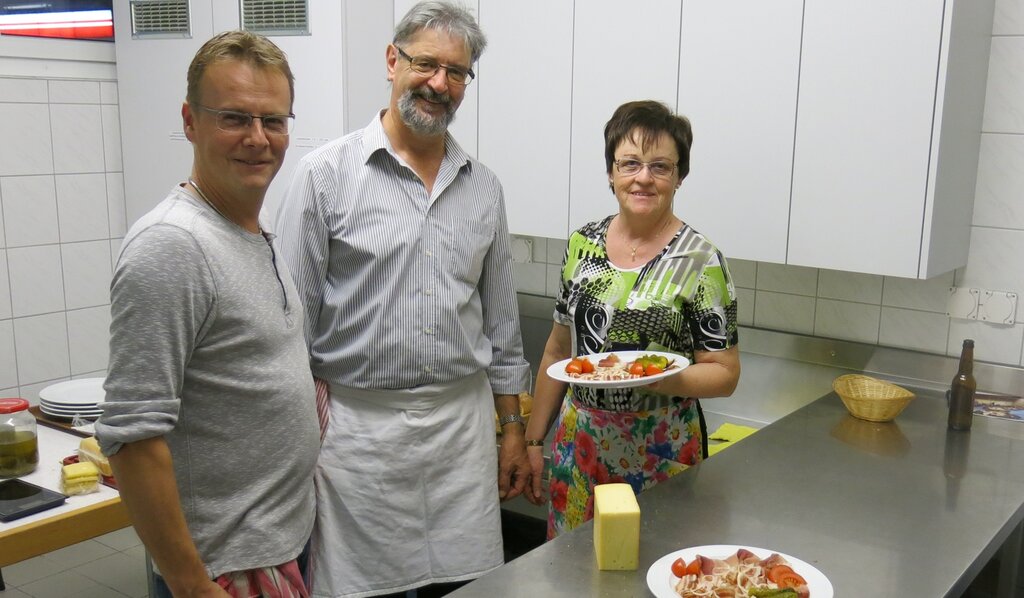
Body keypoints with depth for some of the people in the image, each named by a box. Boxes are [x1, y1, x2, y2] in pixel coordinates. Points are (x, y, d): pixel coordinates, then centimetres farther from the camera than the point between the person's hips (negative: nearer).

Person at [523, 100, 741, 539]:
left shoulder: (702, 263, -10)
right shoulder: (583, 243, 3)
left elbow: (725, 375, -8)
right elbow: (559, 350, 9)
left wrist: (658, 377, -25)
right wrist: (534, 440, 10)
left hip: (659, 453, -4)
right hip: (577, 444, 4)